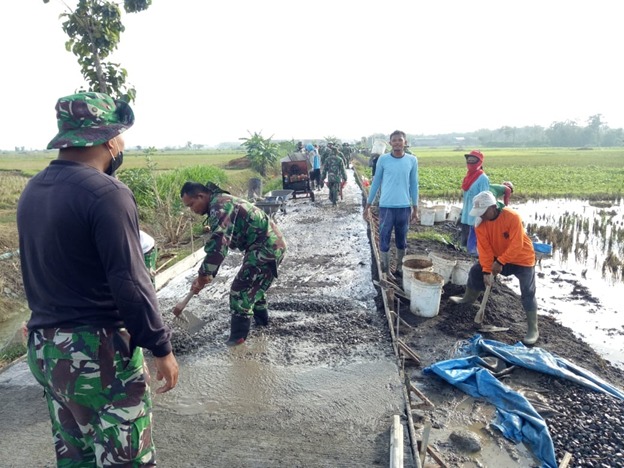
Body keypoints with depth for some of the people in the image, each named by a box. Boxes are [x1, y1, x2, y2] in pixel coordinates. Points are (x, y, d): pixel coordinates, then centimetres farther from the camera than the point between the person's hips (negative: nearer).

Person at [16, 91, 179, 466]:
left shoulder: (32, 191, 7)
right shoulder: (106, 193, -19)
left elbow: (42, 270, 13)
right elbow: (130, 283, -22)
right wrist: (161, 348, -12)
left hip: (44, 349, 9)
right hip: (98, 351, -8)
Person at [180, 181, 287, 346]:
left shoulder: (220, 206, -18)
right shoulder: (220, 204, 16)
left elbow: (218, 243, -29)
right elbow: (217, 242, 19)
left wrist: (203, 274, -21)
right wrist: (206, 274, 16)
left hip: (266, 248, -11)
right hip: (272, 244, 11)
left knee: (241, 289, -5)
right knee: (254, 285, 26)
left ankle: (238, 335, 5)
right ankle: (260, 318, 43)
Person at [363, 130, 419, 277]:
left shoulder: (412, 160, 0)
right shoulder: (383, 159, -3)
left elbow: (414, 185, 7)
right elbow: (376, 182, 4)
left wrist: (415, 208, 7)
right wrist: (368, 205, 5)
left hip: (404, 206, 2)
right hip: (386, 206, -1)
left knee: (402, 240, 12)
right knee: (384, 239, 3)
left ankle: (400, 268, 28)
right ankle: (385, 271, 14)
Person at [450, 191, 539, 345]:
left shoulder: (512, 217, -30)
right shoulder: (481, 222, -14)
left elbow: (516, 246, -31)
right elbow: (484, 248, -15)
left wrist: (500, 262, -34)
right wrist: (486, 270, -20)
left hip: (522, 258, -5)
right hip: (498, 257, 6)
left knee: (527, 294, -7)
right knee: (476, 270, 7)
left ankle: (533, 329, 2)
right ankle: (469, 298, 32)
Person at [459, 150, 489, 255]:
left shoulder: (483, 178, -12)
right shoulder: (469, 177, 13)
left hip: (476, 219, -9)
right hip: (466, 218, 9)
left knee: (473, 247, -8)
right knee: (464, 243, 14)